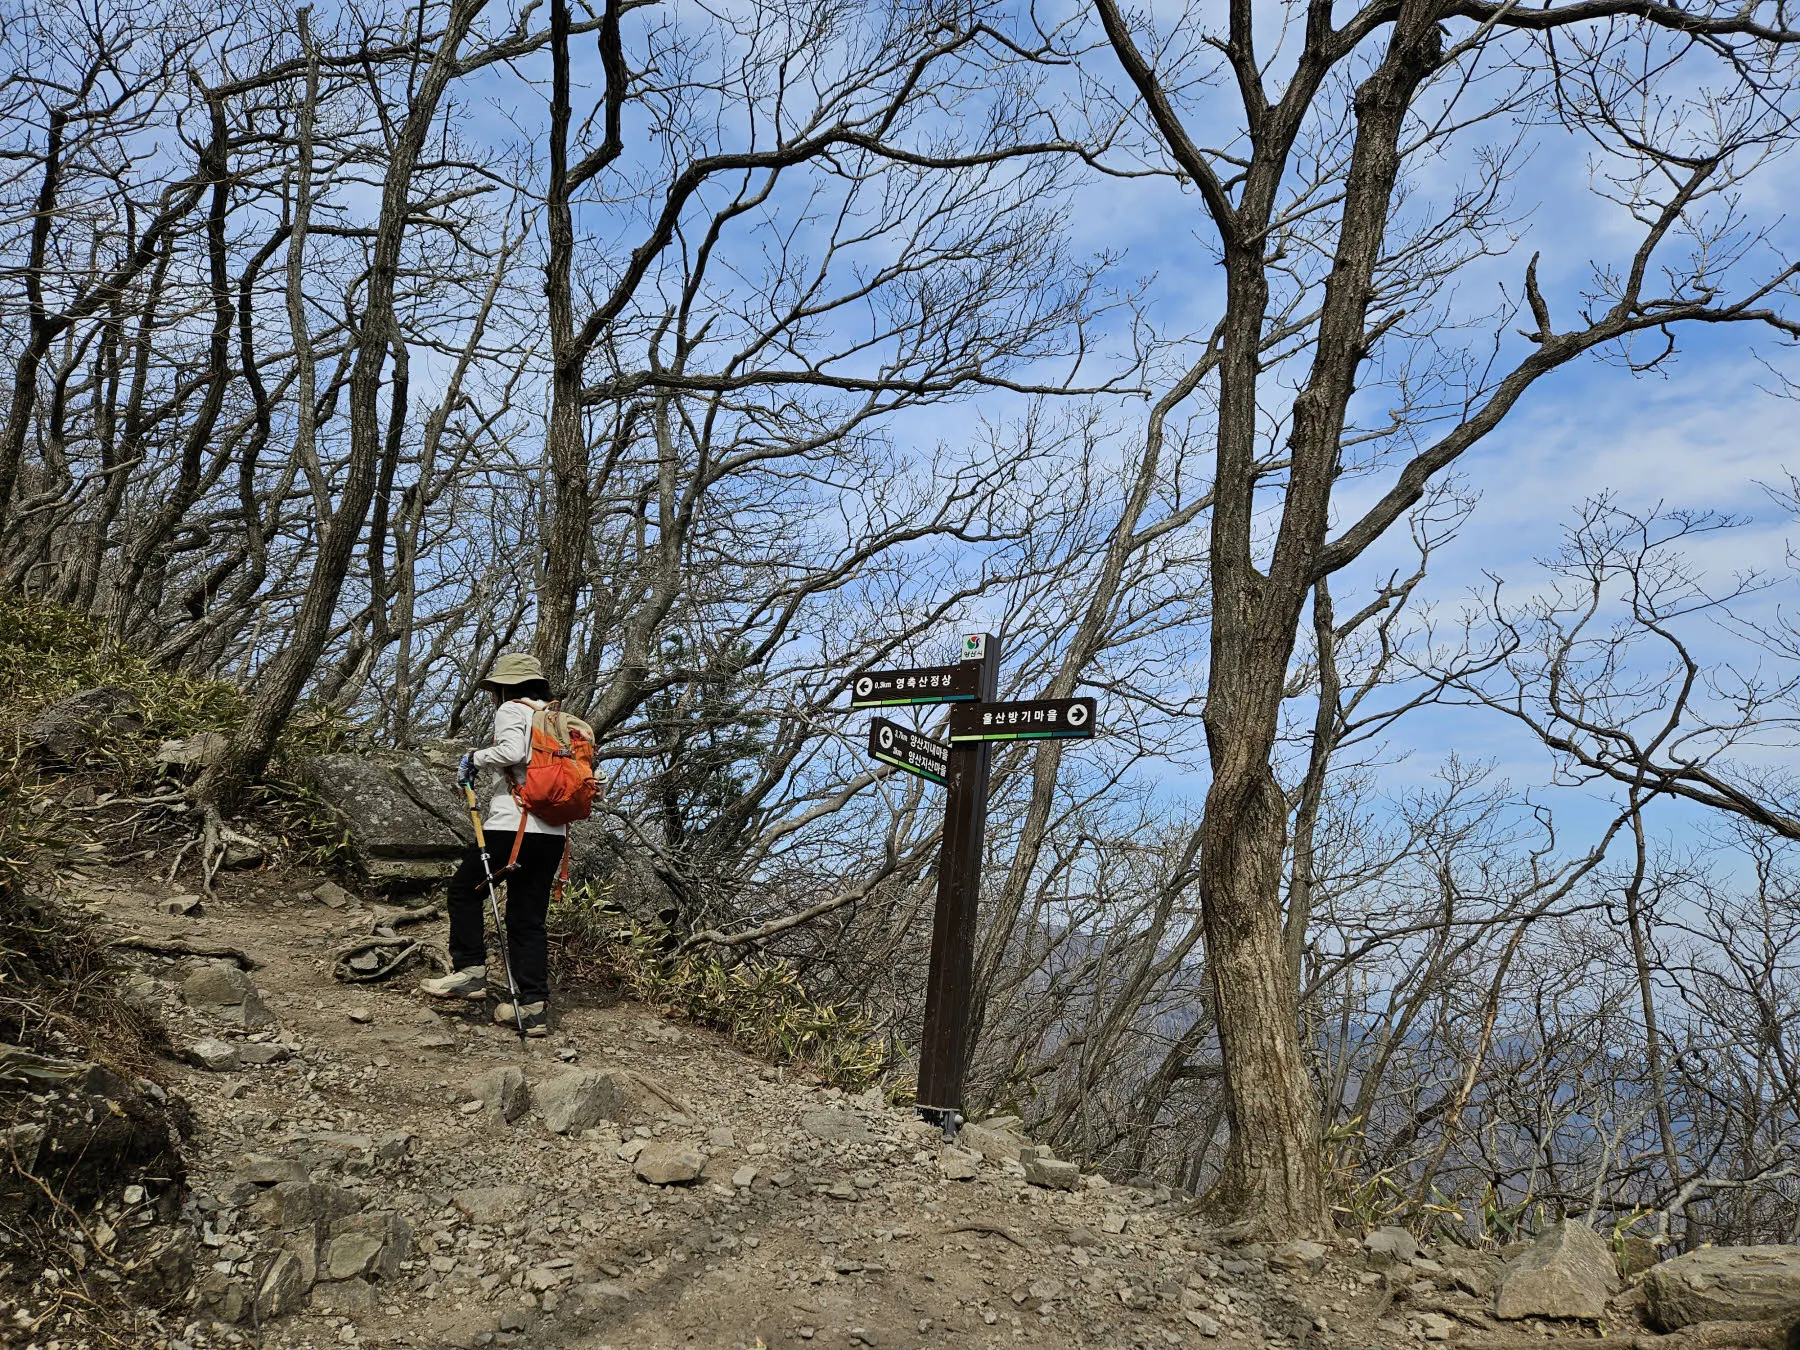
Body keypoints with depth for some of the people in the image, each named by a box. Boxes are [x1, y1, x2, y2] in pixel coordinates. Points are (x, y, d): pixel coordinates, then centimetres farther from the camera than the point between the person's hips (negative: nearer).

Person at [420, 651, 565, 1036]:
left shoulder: (512, 710, 1)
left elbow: (512, 751, -20)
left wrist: (475, 758, -4)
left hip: (513, 826, -7)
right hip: (553, 832, 7)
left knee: (465, 889, 12)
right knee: (528, 918, 8)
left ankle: (469, 970, 6)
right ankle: (534, 1004, 2)